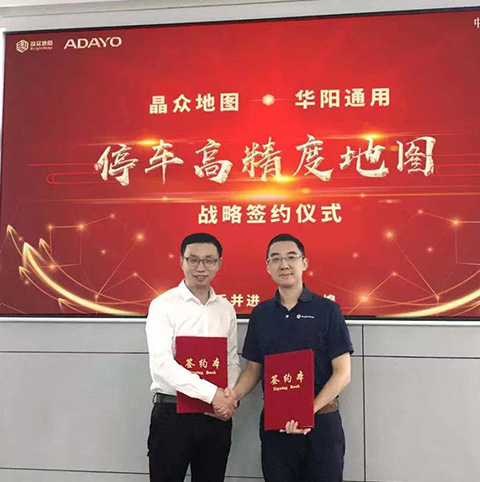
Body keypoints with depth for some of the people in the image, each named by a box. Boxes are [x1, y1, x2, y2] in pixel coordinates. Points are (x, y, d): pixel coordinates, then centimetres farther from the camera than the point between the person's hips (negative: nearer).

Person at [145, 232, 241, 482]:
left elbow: (232, 361, 11)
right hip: (172, 413, -4)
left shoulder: (226, 309, 7)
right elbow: (162, 365, -18)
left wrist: (230, 397, -8)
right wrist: (211, 393, -22)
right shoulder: (163, 305, -8)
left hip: (217, 415, 5)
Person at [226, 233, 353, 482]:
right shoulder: (260, 314, 6)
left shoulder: (326, 310, -6)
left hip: (321, 422, -3)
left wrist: (310, 410, -19)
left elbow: (342, 373, -7)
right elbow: (253, 369, 10)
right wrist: (235, 393, -10)